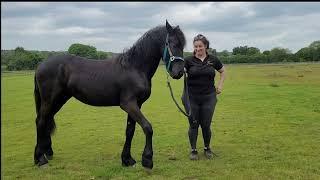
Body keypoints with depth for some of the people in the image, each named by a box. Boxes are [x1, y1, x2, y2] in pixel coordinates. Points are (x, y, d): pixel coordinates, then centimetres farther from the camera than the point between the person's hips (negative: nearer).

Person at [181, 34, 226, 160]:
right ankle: (193, 150, 21)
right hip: (191, 97, -1)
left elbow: (223, 71, 18)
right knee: (193, 124, 6)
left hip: (208, 97, 1)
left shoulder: (213, 59, 3)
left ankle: (207, 148, 28)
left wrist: (220, 85, 9)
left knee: (206, 125, 6)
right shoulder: (188, 60, -3)